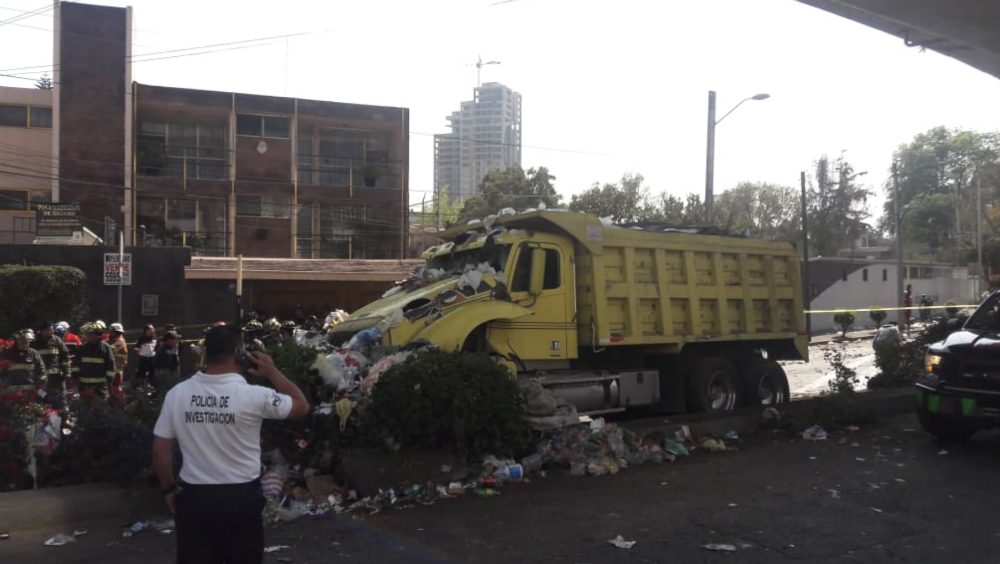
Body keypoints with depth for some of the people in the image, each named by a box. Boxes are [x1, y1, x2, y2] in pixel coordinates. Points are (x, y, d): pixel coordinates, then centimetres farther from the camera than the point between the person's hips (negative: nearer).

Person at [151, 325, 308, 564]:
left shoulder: (177, 393, -5)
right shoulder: (253, 395, -15)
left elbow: (160, 450, -1)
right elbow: (302, 406, -1)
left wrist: (169, 489, 13)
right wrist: (272, 372, 6)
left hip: (194, 497, 3)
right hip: (241, 497, -2)